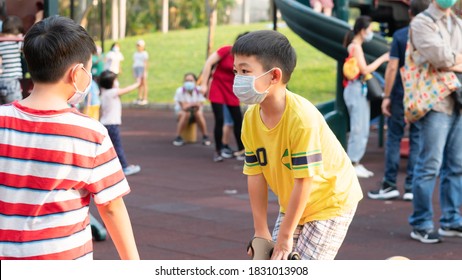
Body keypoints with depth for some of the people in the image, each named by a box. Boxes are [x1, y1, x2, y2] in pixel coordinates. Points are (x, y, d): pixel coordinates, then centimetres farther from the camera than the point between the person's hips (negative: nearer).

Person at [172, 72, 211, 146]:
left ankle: (205, 137, -22)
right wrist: (194, 104, -22)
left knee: (198, 113, -33)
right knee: (186, 114, -35)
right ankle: (178, 137, -24)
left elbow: (200, 106, -15)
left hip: (196, 115, 1)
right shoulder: (180, 91, -14)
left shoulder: (199, 90, -10)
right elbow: (184, 107, -18)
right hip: (183, 113, -1)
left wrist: (189, 105, -28)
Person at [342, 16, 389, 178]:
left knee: (362, 130, 10)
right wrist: (382, 59, -9)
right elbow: (364, 70, -16)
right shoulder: (356, 47, -11)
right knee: (358, 129, -9)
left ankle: (356, 163, 13)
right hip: (356, 90, -10)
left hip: (361, 91, 10)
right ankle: (353, 164, -7)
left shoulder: (356, 46, 17)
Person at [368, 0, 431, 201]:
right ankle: (411, 188, 5)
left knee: (394, 138, 7)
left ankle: (389, 185, 4)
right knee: (417, 141, 5)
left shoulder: (400, 36, -5)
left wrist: (386, 96, -5)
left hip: (400, 94, -1)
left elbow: (392, 67, -9)